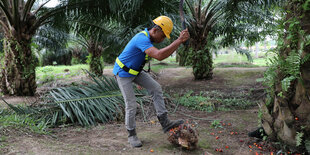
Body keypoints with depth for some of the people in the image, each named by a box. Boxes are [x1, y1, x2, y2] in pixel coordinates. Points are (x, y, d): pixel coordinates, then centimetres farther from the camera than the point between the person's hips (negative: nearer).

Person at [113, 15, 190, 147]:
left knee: (156, 88, -4)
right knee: (131, 105, -6)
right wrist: (179, 40, -46)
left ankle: (165, 123, -3)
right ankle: (132, 135, 16)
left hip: (135, 71, 9)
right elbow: (159, 56, -48)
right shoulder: (142, 39, -34)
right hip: (123, 73, -9)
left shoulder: (148, 37, -1)